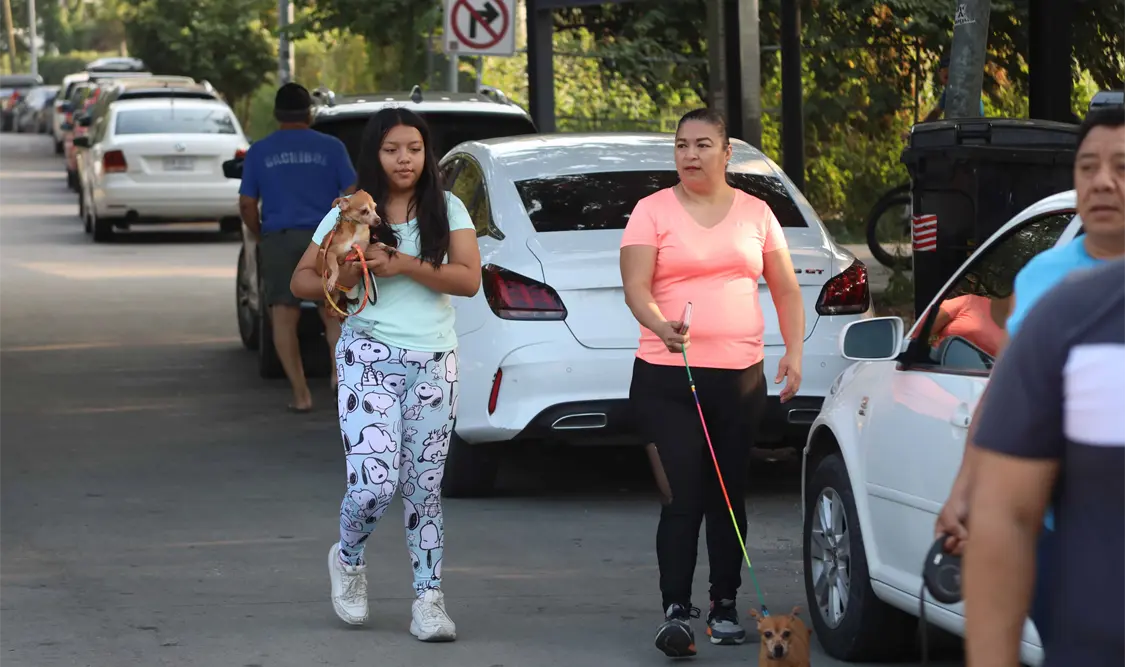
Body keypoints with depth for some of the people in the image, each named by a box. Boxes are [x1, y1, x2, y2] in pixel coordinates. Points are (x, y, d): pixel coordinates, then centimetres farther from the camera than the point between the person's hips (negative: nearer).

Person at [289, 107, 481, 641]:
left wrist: (406, 266, -17)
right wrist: (351, 274, -14)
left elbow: (468, 279, -6)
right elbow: (302, 281, 5)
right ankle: (348, 558, 18)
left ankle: (429, 599, 9)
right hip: (370, 358, -2)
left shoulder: (447, 210, 5)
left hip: (434, 363, 2)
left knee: (424, 485, 5)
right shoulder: (351, 213, 3)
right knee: (375, 482, -12)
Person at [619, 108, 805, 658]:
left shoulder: (755, 213, 11)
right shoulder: (653, 210, 2)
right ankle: (676, 612, -12)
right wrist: (660, 326, -29)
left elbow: (786, 290, 17)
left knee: (729, 495, 8)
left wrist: (794, 351, 4)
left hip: (741, 376, 3)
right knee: (684, 495, -11)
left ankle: (725, 608, 17)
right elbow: (635, 286, -9)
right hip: (667, 378, -3)